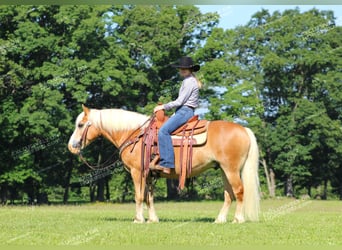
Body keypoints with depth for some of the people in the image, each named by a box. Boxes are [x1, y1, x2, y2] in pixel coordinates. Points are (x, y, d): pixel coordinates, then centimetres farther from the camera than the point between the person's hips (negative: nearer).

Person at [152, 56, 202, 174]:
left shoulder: (189, 81, -11)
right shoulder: (188, 80, 21)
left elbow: (179, 101, -14)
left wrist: (163, 107, -7)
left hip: (185, 111, -11)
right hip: (183, 111, 11)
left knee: (163, 130, -26)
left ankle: (166, 164, -35)